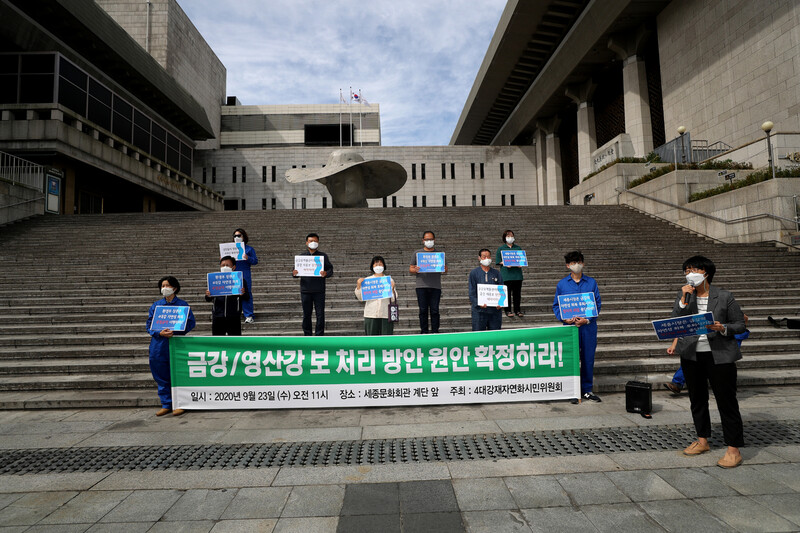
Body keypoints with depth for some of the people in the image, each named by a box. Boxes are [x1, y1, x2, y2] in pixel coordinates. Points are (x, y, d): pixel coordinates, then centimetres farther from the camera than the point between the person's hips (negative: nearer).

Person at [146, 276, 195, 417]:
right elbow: (149, 325, 7)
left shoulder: (182, 305, 2)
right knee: (161, 376, 8)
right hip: (158, 345, 3)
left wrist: (175, 332, -14)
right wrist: (160, 333, -12)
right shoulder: (155, 305, 10)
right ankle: (166, 404, 20)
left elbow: (191, 323, 0)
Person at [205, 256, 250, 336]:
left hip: (234, 317, -2)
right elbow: (208, 300, 8)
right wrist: (208, 296, -15)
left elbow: (247, 298, -2)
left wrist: (243, 294, -25)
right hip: (218, 316, 2)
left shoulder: (239, 279, -1)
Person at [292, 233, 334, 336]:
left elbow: (330, 269, 1)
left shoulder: (323, 256, 5)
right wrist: (294, 273, -14)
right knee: (306, 314, 9)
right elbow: (296, 270, 9)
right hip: (305, 290, 1)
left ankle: (319, 335, 10)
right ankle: (307, 335, 21)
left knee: (320, 314, 0)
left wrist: (326, 273, -21)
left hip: (319, 290, -1)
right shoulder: (301, 256, 9)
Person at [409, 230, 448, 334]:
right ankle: (424, 332, 10)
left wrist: (444, 269, -11)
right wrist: (415, 270, -14)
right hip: (421, 286, 0)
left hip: (436, 286, 1)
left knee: (435, 310, 1)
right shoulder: (417, 253, 10)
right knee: (423, 310, 2)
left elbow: (445, 269, 13)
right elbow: (410, 268, 9)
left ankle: (435, 331, 9)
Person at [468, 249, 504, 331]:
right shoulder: (474, 273, 1)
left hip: (495, 309, 3)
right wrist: (478, 303, -19)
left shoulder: (496, 273, 10)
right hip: (479, 309, -3)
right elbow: (472, 292, -3)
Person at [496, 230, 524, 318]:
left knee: (517, 292, 5)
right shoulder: (501, 248, 5)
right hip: (506, 274, -3)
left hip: (517, 273, 3)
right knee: (507, 292, -1)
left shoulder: (518, 248, 14)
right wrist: (505, 264, -16)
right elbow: (498, 261, 0)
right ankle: (508, 310, 9)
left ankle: (517, 310, 16)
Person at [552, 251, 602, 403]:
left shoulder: (591, 282, 6)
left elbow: (597, 303, 3)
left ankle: (587, 390, 22)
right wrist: (564, 318, -11)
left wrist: (588, 319, -11)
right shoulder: (562, 284, 5)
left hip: (589, 326, 1)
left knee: (588, 358, 8)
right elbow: (556, 306, 6)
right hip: (570, 326, -1)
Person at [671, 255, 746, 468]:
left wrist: (723, 328, -19)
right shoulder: (683, 295, 3)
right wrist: (684, 300, -16)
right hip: (691, 355, 4)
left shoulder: (725, 297, -5)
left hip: (719, 356, -4)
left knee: (727, 401, 1)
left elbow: (740, 324, 0)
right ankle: (702, 441, 31)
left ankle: (734, 450, 14)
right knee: (697, 399, 15)